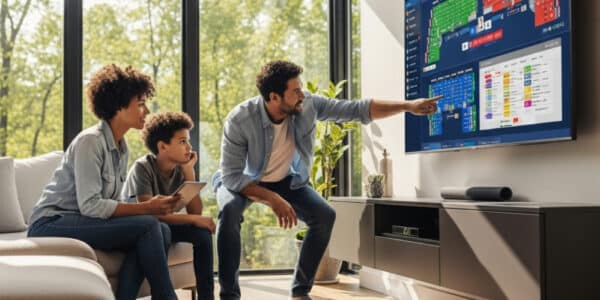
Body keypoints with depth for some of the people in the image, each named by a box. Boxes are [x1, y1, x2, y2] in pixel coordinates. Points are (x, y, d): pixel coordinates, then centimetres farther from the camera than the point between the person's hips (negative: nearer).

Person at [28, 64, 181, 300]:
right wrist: (146, 208, -21)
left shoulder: (121, 147, 11)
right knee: (148, 226, -23)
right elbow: (90, 205, -22)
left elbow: (111, 203, 7)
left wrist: (150, 207, -9)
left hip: (80, 222, 8)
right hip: (51, 224, -8)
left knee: (158, 230, -18)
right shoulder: (90, 141, -15)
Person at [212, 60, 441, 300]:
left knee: (325, 215, -17)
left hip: (285, 180, 4)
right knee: (230, 211, -36)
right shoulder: (240, 120, -33)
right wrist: (272, 199, -39)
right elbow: (231, 176, -31)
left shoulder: (307, 105, -23)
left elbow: (357, 109, -19)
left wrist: (408, 106, -24)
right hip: (241, 181, -3)